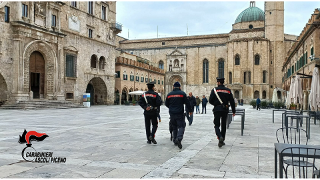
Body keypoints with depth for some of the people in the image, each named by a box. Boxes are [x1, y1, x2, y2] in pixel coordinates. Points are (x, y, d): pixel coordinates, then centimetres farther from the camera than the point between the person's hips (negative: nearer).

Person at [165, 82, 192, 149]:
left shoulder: (169, 94, 6)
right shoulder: (182, 93, -4)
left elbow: (166, 104, 14)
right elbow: (187, 103, -2)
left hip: (172, 113, 4)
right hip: (180, 113, -4)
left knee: (174, 127, 15)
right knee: (181, 126, -2)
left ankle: (175, 140, 16)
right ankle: (179, 138, -23)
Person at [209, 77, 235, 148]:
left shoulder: (214, 90, -4)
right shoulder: (228, 90, 4)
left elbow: (210, 101, -6)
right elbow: (232, 101, 4)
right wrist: (233, 111, 12)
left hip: (217, 109, -3)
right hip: (225, 110, 3)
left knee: (217, 125, 3)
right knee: (223, 125, 14)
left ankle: (220, 137, -23)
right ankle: (222, 141, 19)